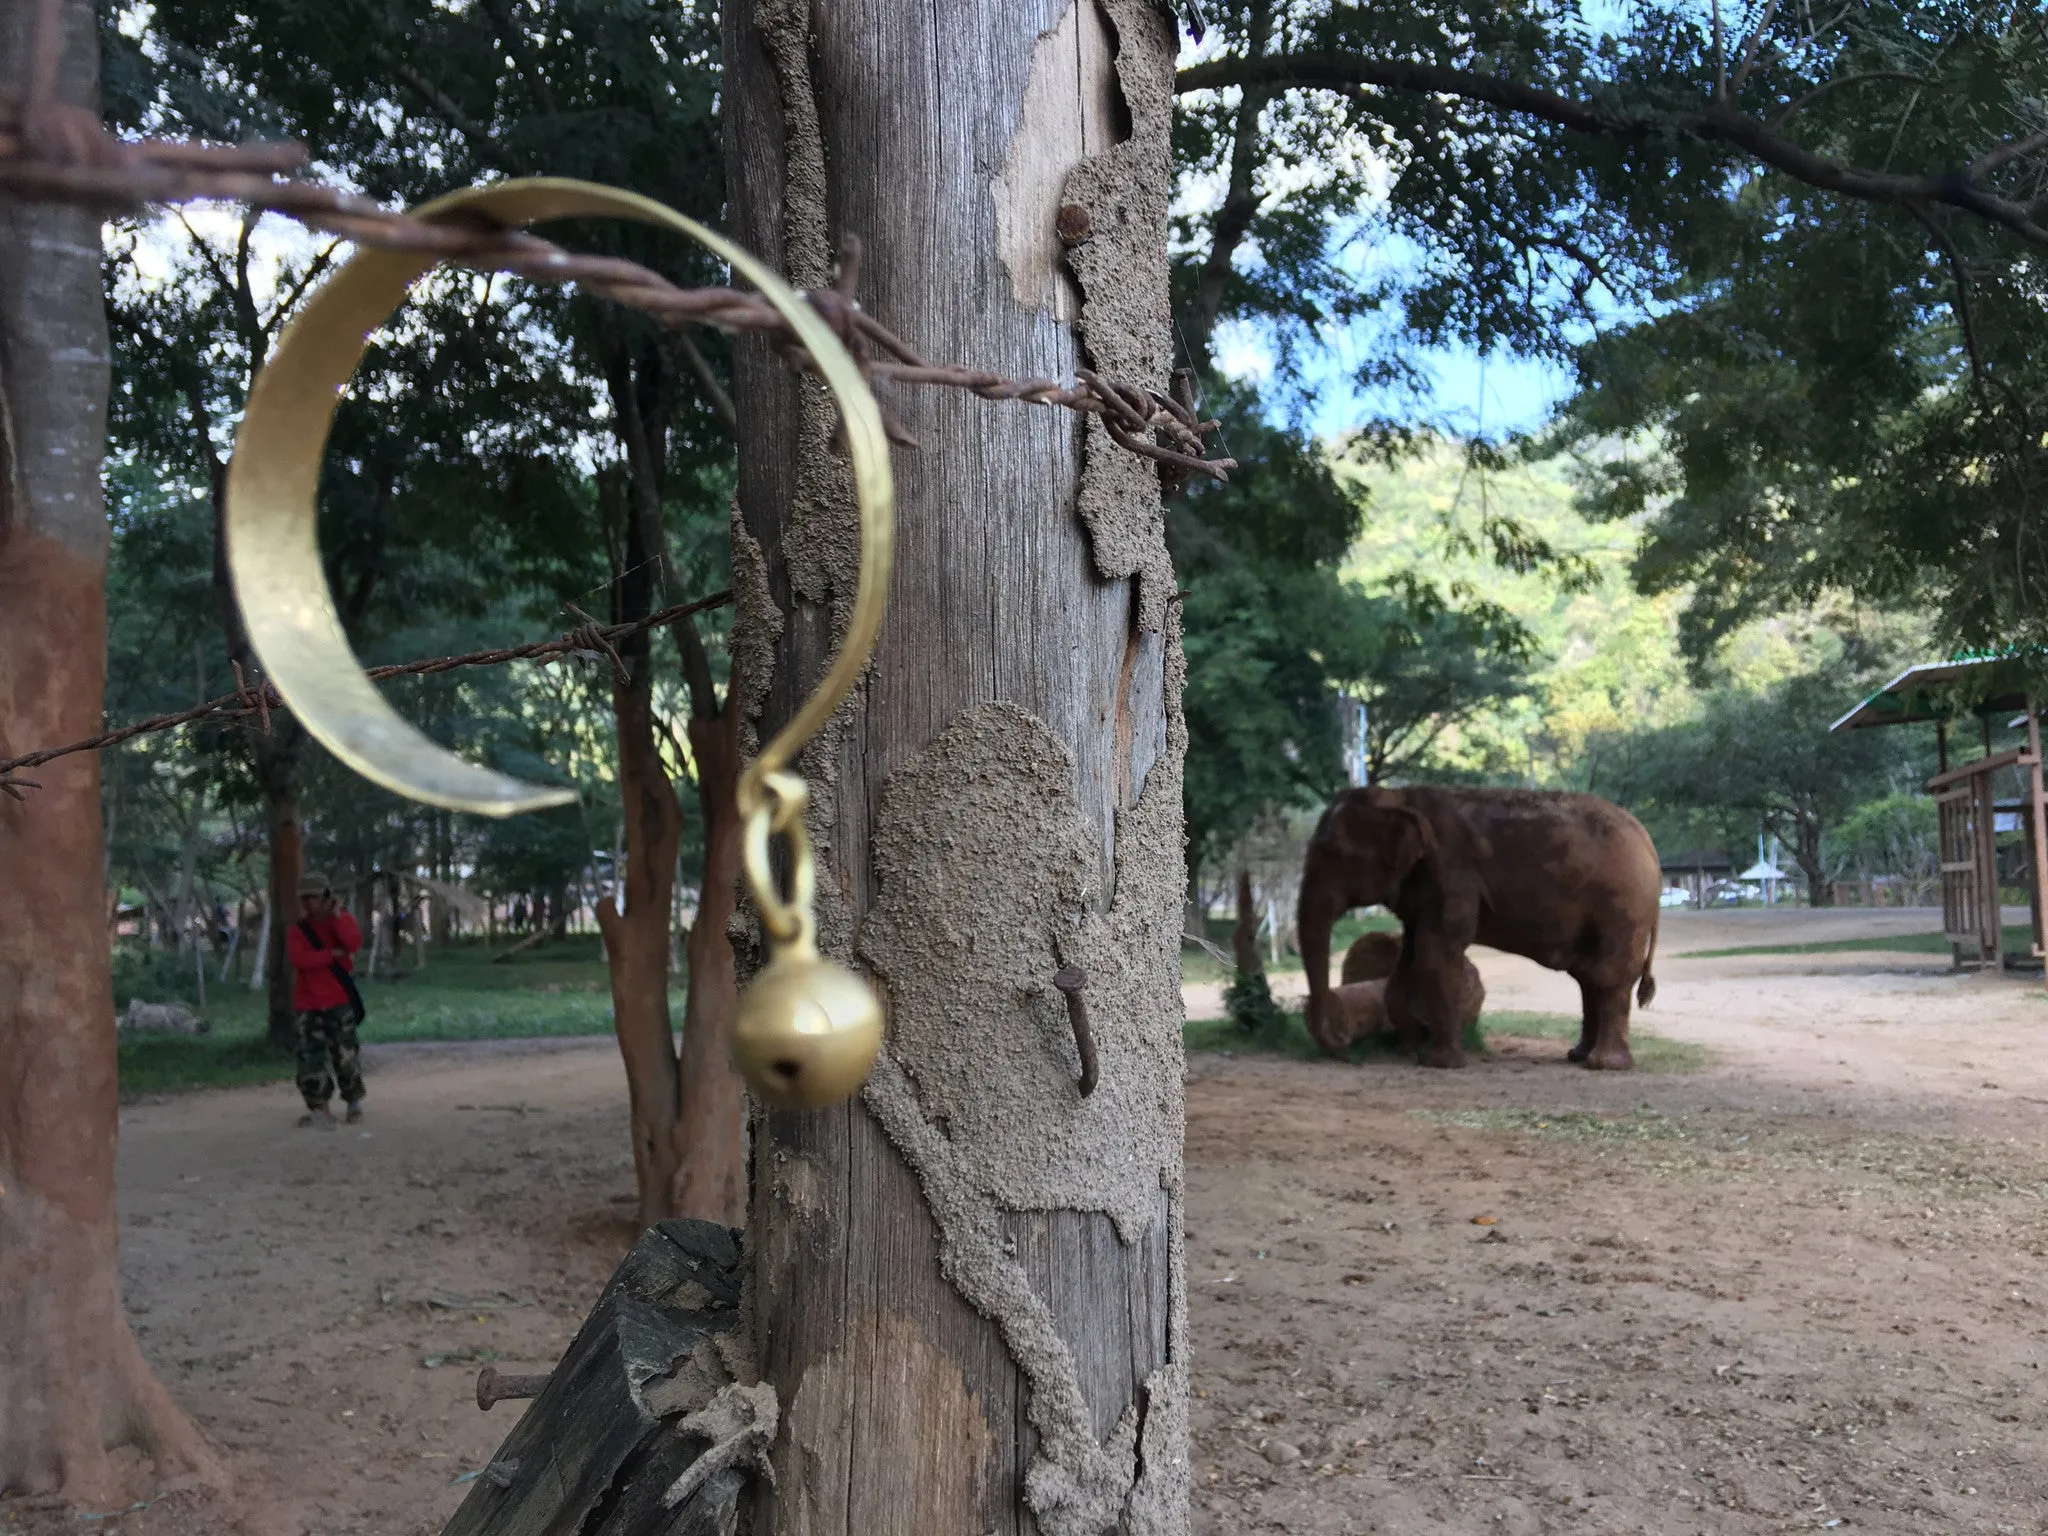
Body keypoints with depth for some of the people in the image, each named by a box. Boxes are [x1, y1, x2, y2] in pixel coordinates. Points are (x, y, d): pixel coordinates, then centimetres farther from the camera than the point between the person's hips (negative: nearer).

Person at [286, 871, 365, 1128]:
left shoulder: (342, 920, 4)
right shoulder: (297, 929, 5)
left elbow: (354, 943, -17)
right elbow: (298, 958, -13)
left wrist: (336, 916, -20)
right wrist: (332, 954, -14)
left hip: (339, 1002, -1)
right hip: (307, 1004, 2)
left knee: (345, 1054, -2)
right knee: (311, 1056, -1)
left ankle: (354, 1102, 14)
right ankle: (318, 1108, 7)